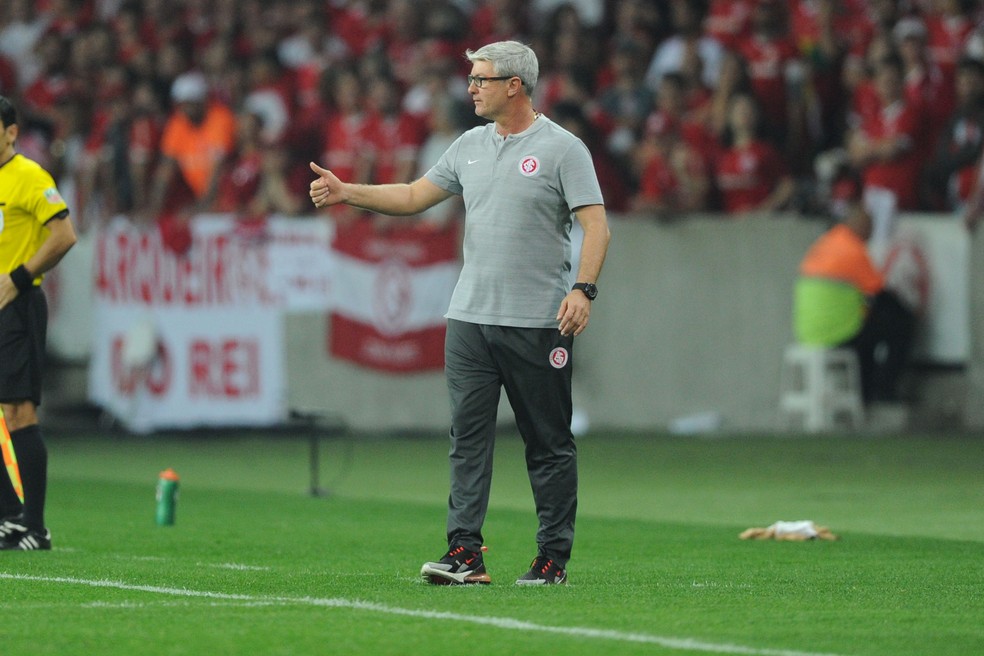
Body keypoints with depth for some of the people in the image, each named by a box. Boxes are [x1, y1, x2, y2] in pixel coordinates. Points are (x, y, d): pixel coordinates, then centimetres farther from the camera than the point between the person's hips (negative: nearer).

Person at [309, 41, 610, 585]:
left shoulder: (563, 148, -5)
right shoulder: (470, 146, 14)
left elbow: (595, 224, -11)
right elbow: (414, 196, 19)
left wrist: (583, 288, -24)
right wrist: (347, 192, 9)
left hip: (537, 323, -6)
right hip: (470, 316, 6)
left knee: (549, 445, 1)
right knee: (467, 436, -2)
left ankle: (553, 557, 6)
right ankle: (464, 553, -4)